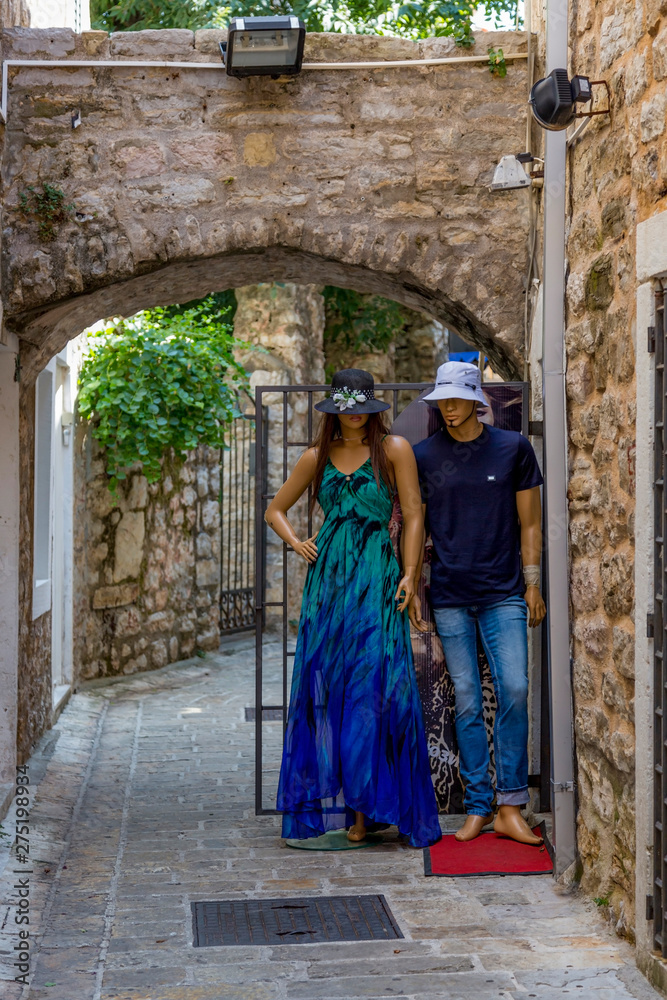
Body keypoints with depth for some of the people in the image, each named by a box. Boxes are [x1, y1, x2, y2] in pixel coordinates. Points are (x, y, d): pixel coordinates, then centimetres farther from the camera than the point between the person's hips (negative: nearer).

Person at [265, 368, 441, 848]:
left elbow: (414, 516, 0)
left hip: (376, 579, -4)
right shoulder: (318, 458, 13)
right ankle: (327, 803, 10)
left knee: (370, 687, -7)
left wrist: (410, 574, -10)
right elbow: (276, 509, 24)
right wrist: (297, 542, 6)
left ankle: (365, 809, -1)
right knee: (324, 684, 2)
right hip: (328, 576, 4)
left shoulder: (394, 449, 4)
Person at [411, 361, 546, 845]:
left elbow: (529, 522, 8)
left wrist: (532, 584, 3)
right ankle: (478, 807, 12)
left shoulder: (514, 447, 4)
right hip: (450, 596, 1)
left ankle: (510, 807, -2)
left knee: (514, 691, -10)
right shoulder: (424, 455, 6)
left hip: (504, 593, -1)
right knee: (467, 702, 3)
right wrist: (411, 587, 4)